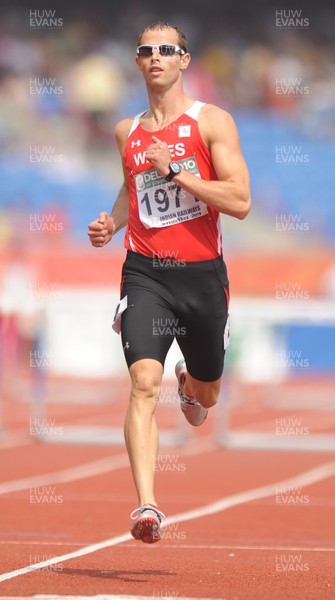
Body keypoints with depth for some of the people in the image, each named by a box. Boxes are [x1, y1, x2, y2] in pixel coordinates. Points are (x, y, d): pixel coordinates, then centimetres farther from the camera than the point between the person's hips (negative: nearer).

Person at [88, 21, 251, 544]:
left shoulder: (212, 122, -4)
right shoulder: (127, 132, 9)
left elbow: (240, 202, -13)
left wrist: (175, 172, -19)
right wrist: (111, 223, 8)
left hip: (201, 272, -1)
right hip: (145, 272, 1)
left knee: (206, 394, 18)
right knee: (144, 383, -21)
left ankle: (190, 383, 58)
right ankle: (146, 506, -27)